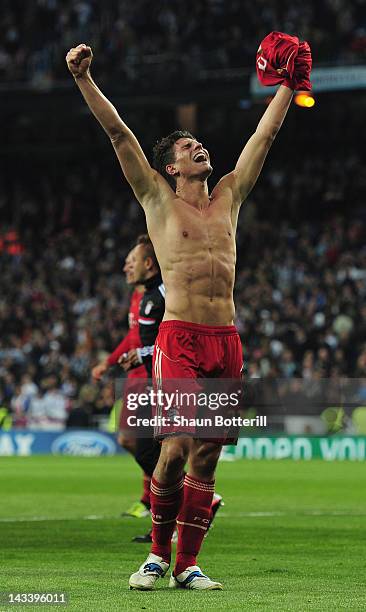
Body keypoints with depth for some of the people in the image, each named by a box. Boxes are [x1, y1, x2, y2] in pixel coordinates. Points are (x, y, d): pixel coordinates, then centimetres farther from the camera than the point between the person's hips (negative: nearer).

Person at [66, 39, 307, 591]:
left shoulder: (228, 197, 18)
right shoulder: (158, 199, 8)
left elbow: (264, 135, 23)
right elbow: (118, 133, 1)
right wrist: (84, 79, -7)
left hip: (227, 342, 4)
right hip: (180, 337, -4)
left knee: (206, 457, 3)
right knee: (177, 449, -13)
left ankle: (187, 564, 7)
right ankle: (158, 554, 5)